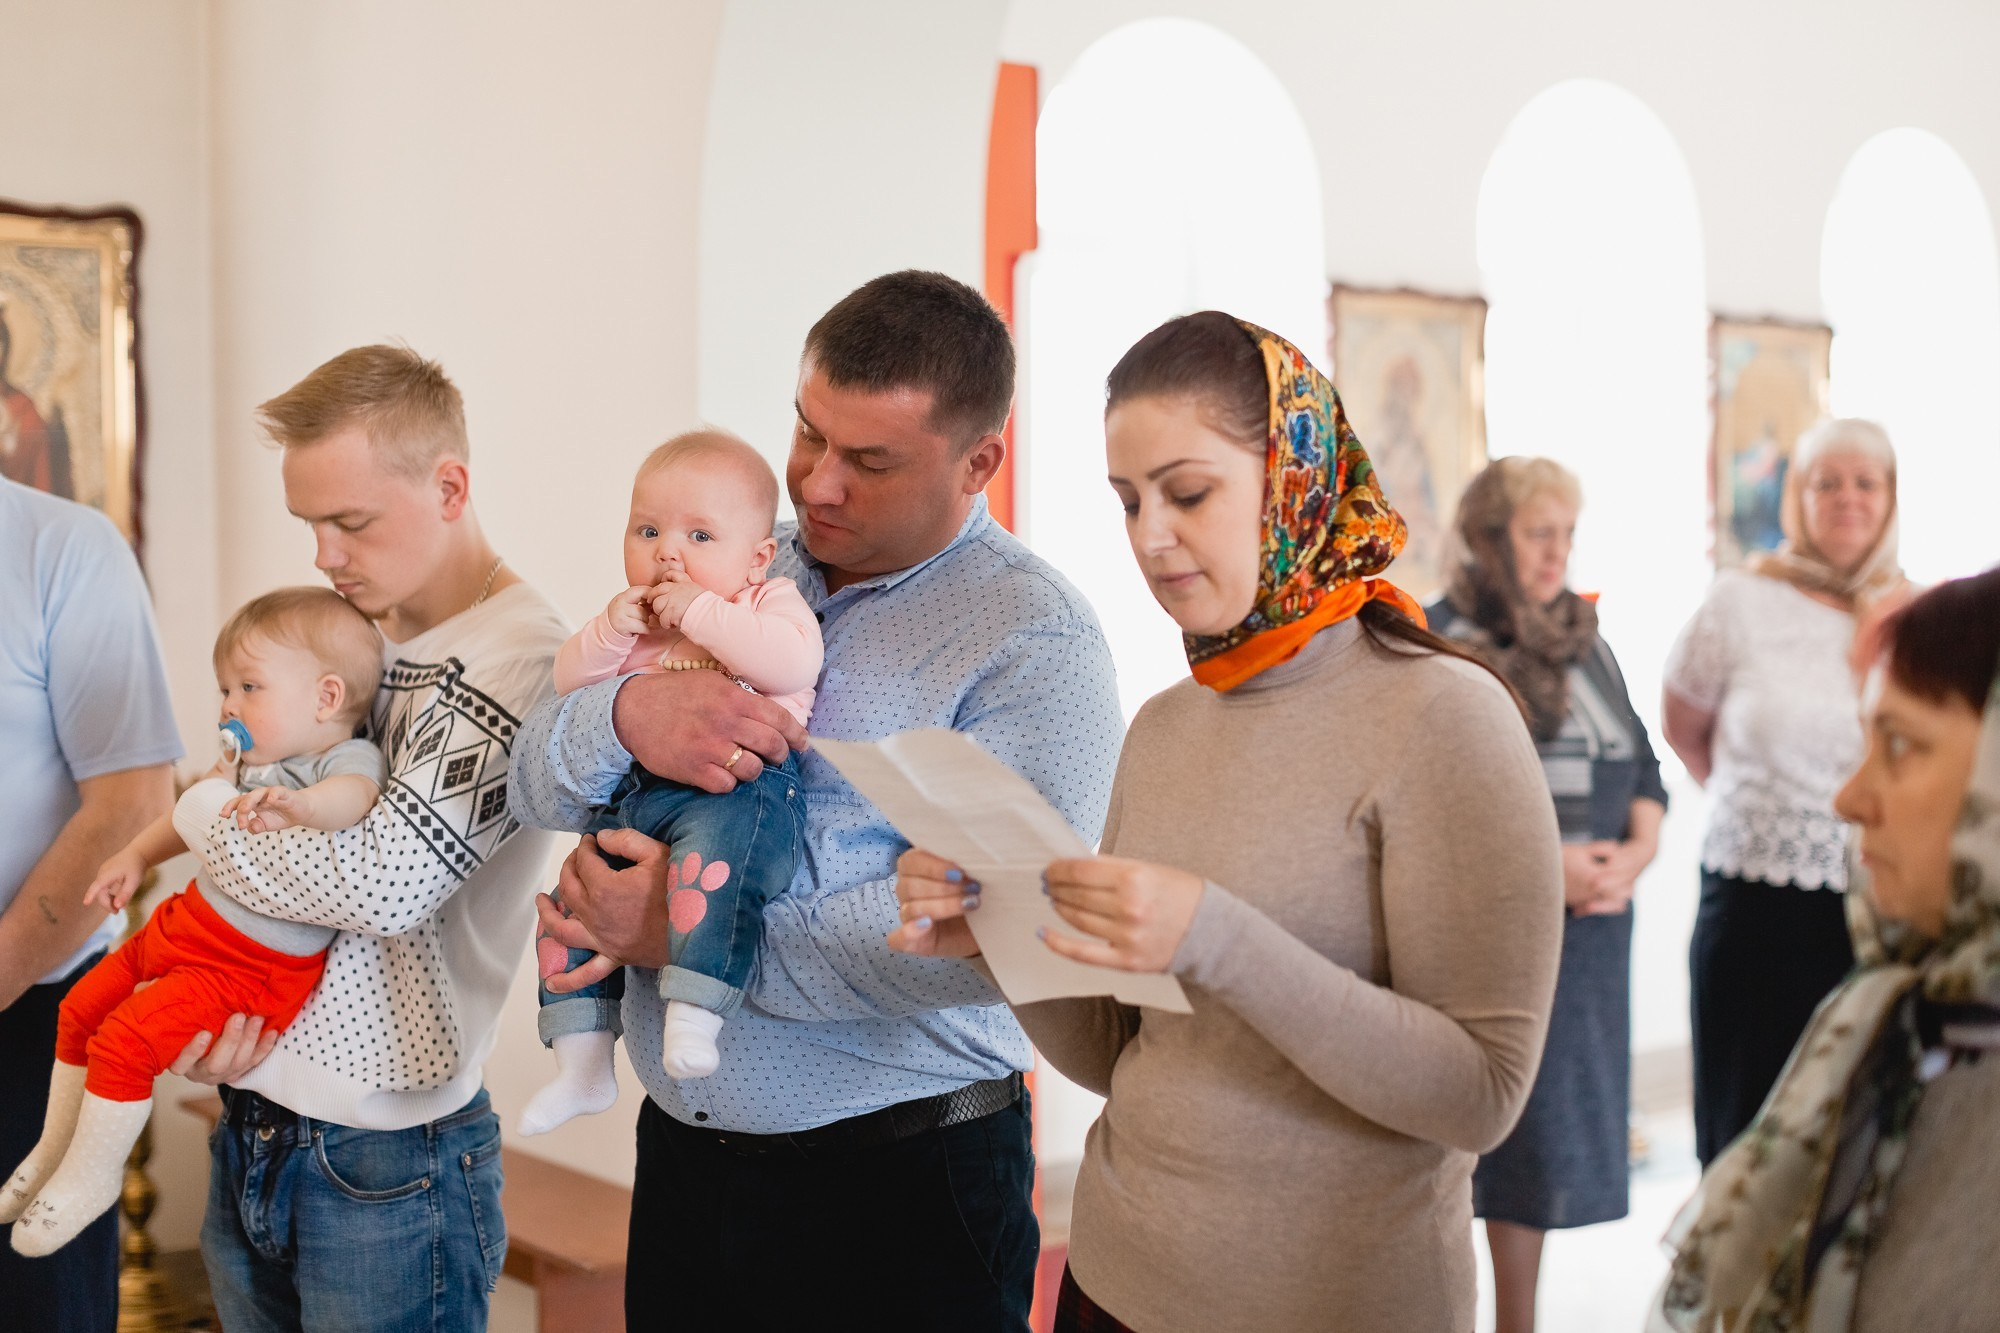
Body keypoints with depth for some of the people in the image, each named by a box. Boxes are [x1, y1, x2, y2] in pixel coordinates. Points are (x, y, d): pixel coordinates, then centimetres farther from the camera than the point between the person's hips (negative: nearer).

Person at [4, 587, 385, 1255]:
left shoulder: (347, 758, -18)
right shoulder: (250, 762, 9)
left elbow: (353, 796, -42)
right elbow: (194, 815, 26)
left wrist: (296, 804, -58)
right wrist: (135, 855, 19)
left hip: (249, 967, -9)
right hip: (185, 924, 9)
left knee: (124, 1039, -17)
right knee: (79, 1009, 17)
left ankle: (91, 1176, 5)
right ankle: (55, 1148, 37)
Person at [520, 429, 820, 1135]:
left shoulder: (770, 601, 5)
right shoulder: (631, 618, 22)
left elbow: (793, 661, -16)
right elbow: (568, 681, 15)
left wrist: (704, 614, -15)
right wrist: (610, 633, -3)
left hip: (738, 789, -7)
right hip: (636, 795, 7)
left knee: (708, 860, -37)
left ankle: (694, 1016, -40)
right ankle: (583, 1063, 13)